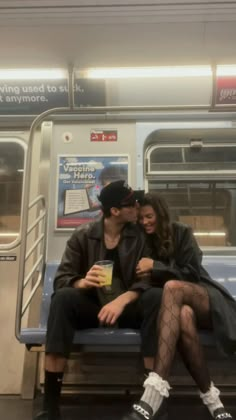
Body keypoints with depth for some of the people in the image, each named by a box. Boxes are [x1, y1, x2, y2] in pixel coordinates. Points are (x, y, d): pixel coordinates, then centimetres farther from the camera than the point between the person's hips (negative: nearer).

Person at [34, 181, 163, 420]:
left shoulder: (140, 236, 0)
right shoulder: (82, 236, -2)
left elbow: (146, 280, -10)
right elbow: (60, 280, -9)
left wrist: (122, 300, -31)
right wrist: (83, 283, -32)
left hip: (127, 307, 0)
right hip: (91, 307, 0)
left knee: (156, 297, -30)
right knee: (63, 297, -31)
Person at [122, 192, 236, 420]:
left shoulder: (181, 233, 1)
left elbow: (192, 274, -6)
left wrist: (155, 267, -14)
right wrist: (145, 274, -14)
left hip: (204, 299, -1)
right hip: (174, 304, 1)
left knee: (172, 287, -37)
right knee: (184, 315, -39)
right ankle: (211, 399, -29)